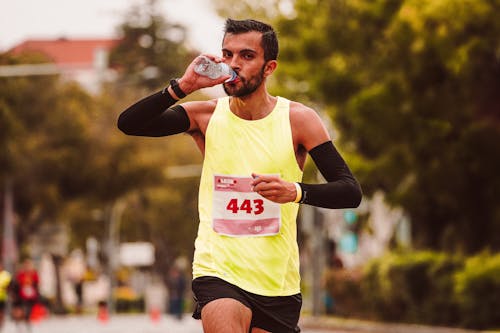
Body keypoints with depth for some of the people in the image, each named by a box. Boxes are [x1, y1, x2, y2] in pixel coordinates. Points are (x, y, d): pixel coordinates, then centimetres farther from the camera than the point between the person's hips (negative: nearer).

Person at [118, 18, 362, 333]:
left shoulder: (298, 119, -1)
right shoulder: (206, 115, 1)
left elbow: (350, 191, -7)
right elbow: (128, 124, -8)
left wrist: (296, 191, -25)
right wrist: (182, 87, -20)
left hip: (277, 282, 1)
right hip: (217, 270, -1)